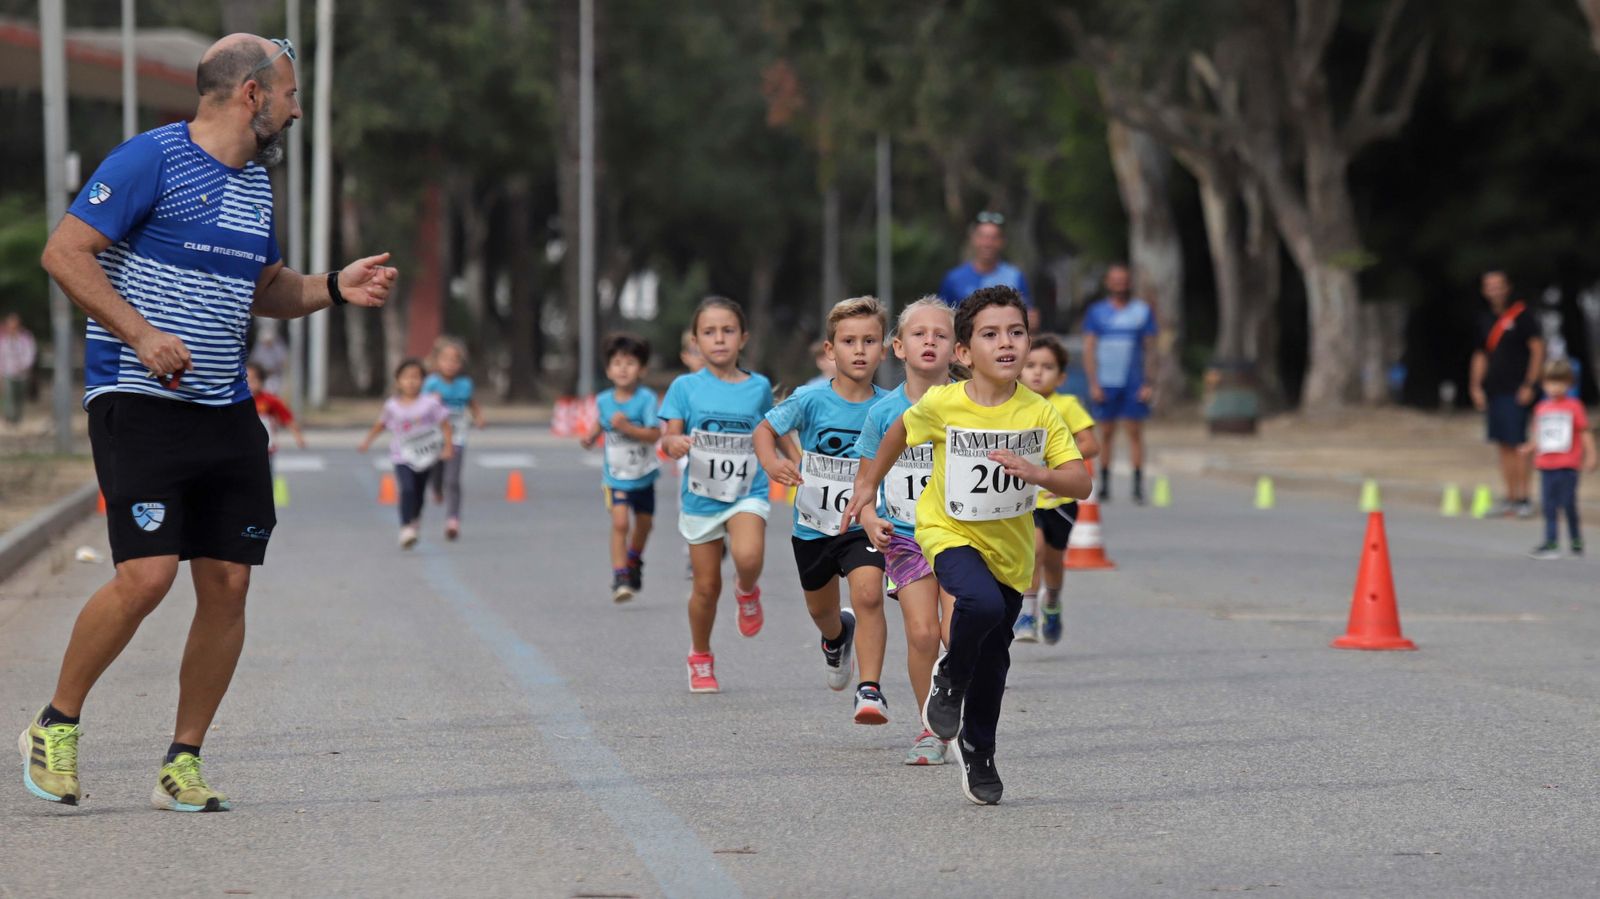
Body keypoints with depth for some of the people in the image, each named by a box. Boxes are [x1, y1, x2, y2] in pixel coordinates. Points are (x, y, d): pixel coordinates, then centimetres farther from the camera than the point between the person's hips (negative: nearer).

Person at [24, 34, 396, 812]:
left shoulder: (256, 182, 16)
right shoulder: (152, 158, -8)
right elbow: (64, 252, -12)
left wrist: (334, 287, 11)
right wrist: (141, 335, -20)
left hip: (226, 411, 8)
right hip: (138, 401, -8)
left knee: (227, 584, 1)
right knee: (147, 573, -17)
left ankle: (183, 762, 12)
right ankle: (55, 726, 4)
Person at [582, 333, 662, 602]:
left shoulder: (646, 399, -16)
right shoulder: (603, 400, -6)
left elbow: (655, 434, -21)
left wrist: (627, 428, -32)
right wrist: (592, 436, -2)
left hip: (643, 473, 0)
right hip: (615, 475, 0)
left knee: (644, 522, 17)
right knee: (620, 522, -16)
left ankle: (634, 560, 46)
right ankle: (620, 577, -15)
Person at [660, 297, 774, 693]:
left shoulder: (759, 387, 2)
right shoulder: (686, 387, -3)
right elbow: (669, 436, -9)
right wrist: (674, 443, -30)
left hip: (747, 493, 0)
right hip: (701, 497, 0)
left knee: (748, 558, -30)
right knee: (706, 588, 6)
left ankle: (747, 592, 6)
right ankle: (700, 658, 30)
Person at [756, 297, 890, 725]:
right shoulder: (812, 400, -13)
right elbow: (765, 429, -1)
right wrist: (772, 464, -21)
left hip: (864, 523, -2)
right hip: (813, 524, 2)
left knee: (868, 595, -26)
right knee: (821, 609, 22)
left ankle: (870, 689, -23)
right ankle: (837, 638, 58)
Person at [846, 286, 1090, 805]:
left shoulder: (1039, 413, -14)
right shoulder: (942, 405, -17)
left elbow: (1080, 483, -16)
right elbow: (901, 432, 5)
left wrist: (1034, 473, -34)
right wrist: (869, 484, 15)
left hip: (1009, 545, 3)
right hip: (950, 532, -3)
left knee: (994, 656, 11)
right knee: (982, 604, -32)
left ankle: (978, 753, 33)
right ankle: (950, 680, -2)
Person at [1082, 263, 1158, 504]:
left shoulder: (1143, 311, 6)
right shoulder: (1096, 311, 7)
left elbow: (1150, 350, 7)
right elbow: (1089, 349, 5)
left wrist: (1149, 384, -1)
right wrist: (1093, 383, -4)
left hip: (1134, 383, 0)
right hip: (1105, 383, 0)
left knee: (1135, 432, -4)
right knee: (1107, 432, 3)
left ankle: (1138, 486, -5)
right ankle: (1104, 486, 10)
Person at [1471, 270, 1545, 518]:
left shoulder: (1521, 315, -4)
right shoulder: (1484, 320, 14)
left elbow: (1537, 349, -6)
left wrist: (1529, 385, -11)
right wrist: (1476, 386, 10)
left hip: (1516, 391, -6)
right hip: (1493, 391, 6)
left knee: (1517, 444, -10)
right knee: (1503, 446, 7)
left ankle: (1524, 498, -8)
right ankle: (1510, 498, 11)